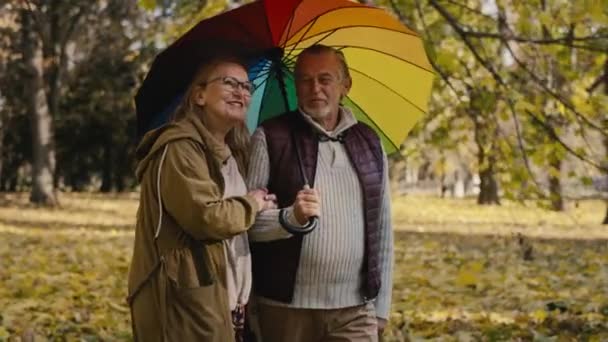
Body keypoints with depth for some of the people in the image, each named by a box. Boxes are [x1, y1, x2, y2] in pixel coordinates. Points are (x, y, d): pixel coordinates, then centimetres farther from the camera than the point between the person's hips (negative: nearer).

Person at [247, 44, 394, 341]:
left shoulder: (369, 142, 10)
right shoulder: (270, 138, -1)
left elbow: (381, 228, 13)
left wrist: (380, 305, 11)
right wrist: (290, 217, -25)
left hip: (355, 310, 3)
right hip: (286, 308, -2)